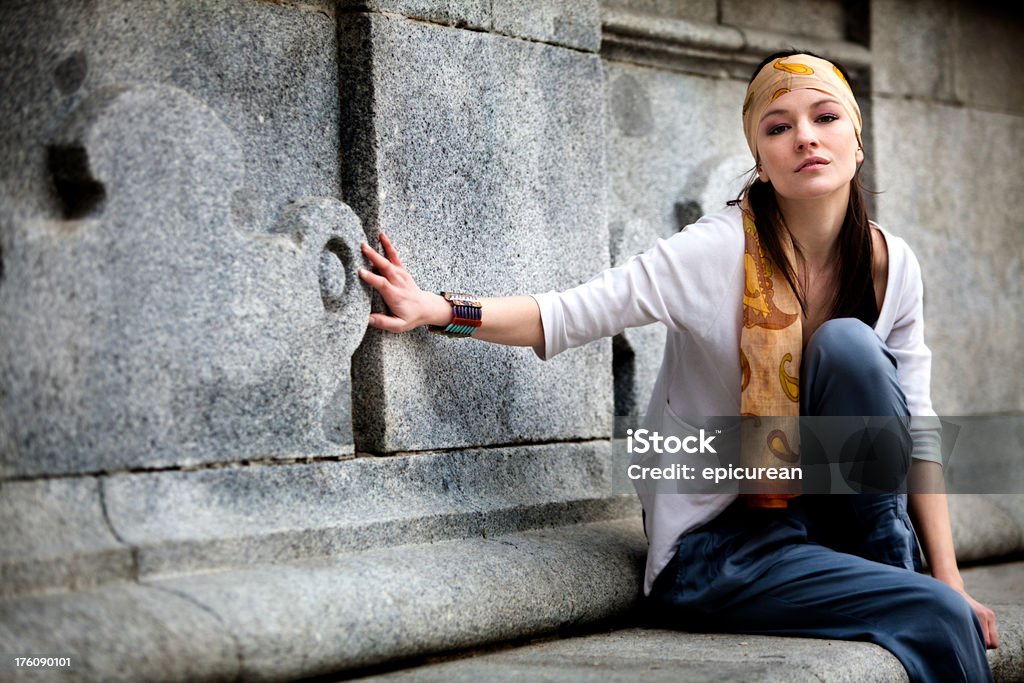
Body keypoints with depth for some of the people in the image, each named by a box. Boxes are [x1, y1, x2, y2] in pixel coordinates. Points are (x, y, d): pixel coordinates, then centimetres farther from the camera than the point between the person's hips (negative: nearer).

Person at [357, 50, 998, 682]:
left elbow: (917, 430, 2)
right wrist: (442, 311, -31)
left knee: (847, 343, -22)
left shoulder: (892, 265, -1)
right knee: (935, 617, -26)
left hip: (838, 512, 5)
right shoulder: (721, 250, -15)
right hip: (716, 546, -4)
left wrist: (948, 577, -4)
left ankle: (892, 561, -9)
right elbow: (571, 314, -17)